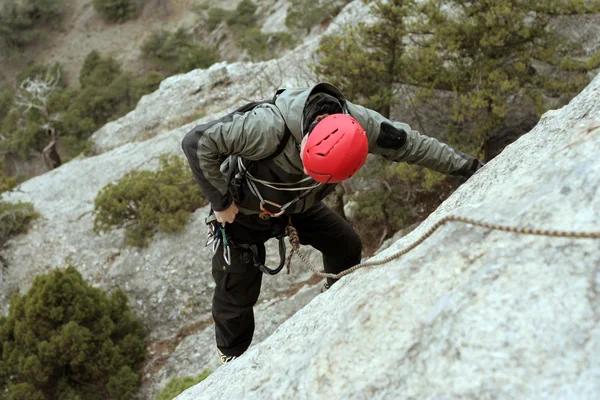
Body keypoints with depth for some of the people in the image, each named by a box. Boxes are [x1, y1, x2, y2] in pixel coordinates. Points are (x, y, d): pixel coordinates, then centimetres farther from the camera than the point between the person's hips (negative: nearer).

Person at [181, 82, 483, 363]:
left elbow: (409, 143, -14)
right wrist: (221, 202, -30)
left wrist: (466, 166, -9)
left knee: (346, 247, 3)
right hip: (247, 210, -4)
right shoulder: (271, 126, -45)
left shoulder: (358, 122, -29)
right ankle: (233, 359, 28)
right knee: (237, 292, 2)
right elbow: (197, 142, -40)